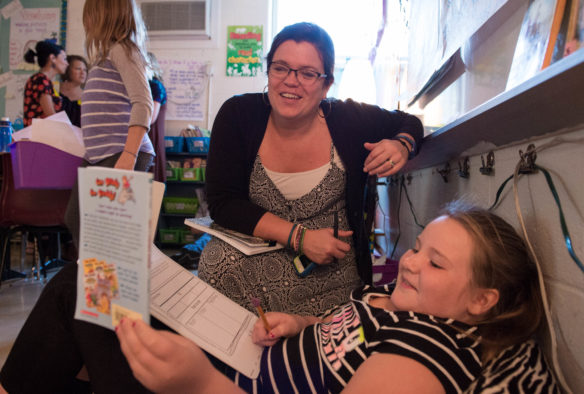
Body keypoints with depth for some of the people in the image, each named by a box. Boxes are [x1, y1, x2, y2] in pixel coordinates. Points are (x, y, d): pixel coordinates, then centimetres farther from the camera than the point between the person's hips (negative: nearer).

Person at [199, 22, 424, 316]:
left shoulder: (350, 120, -8)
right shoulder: (237, 115, -8)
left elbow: (409, 123, 12)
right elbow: (222, 202, -12)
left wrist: (401, 146, -14)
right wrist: (299, 237, -21)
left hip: (332, 269, -1)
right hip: (253, 255, 2)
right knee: (217, 264, -28)